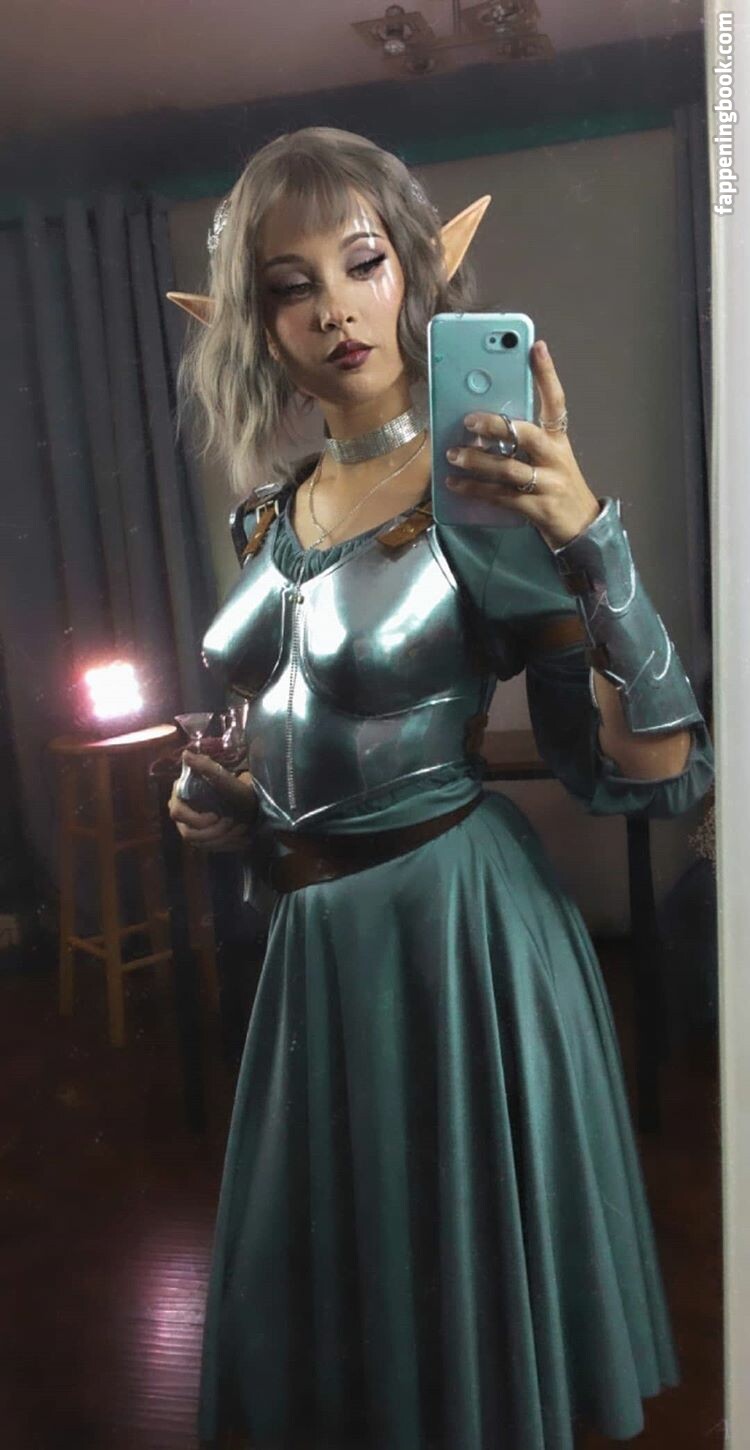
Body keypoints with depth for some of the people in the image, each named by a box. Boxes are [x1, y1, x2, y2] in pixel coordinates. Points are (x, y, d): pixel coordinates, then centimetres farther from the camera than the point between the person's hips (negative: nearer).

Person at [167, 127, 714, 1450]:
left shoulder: (488, 497, -14)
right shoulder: (268, 509, 5)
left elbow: (654, 779, -20)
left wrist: (588, 540, -31)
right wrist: (234, 808, 2)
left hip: (457, 918, -6)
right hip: (310, 931, 6)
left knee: (467, 1281, 15)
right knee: (323, 1289, 25)